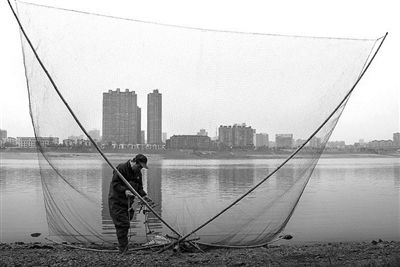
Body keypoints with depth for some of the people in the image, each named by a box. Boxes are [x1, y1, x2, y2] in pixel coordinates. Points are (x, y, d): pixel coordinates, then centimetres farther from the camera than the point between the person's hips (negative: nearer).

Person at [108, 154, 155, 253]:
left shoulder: (138, 172, 7)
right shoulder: (121, 168, -16)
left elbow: (139, 187, 11)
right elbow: (115, 184, -19)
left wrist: (144, 196, -5)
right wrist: (124, 190, -31)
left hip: (129, 202, 7)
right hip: (117, 201, -7)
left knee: (125, 224, 11)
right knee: (122, 224, -10)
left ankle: (123, 248, 22)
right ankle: (123, 250, -3)